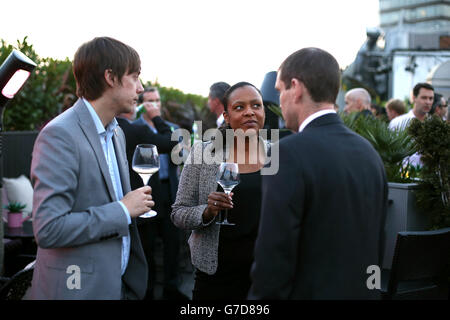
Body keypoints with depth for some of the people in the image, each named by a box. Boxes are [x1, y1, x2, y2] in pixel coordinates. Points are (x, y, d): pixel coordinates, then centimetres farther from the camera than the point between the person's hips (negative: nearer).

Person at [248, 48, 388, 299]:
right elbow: (378, 244, 10)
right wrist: (361, 286, 19)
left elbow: (274, 255, -20)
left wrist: (261, 295, -9)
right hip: (363, 291, 7)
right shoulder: (369, 151, 4)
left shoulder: (289, 154, -18)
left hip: (309, 290, -7)